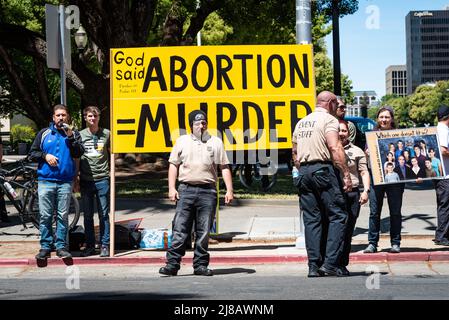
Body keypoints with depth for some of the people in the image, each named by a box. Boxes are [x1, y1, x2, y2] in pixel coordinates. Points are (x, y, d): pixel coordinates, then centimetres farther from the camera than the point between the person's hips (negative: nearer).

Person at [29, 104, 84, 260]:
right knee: (45, 215, 0)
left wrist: (71, 137, -14)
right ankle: (45, 246, 6)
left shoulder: (73, 134, 9)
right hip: (45, 181, 0)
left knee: (63, 215, 2)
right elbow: (32, 153, 11)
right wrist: (45, 155, -7)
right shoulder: (44, 133, 11)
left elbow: (78, 153, -4)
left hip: (65, 181, 0)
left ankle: (61, 246, 8)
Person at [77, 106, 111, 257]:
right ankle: (90, 245, 15)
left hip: (102, 179, -1)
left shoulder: (106, 134, 4)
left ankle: (105, 245, 8)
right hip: (86, 180, 1)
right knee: (87, 215, 7)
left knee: (104, 214, 1)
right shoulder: (80, 135, 6)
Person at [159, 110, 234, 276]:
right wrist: (171, 188, 1)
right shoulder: (182, 141, 13)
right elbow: (174, 165, 12)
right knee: (180, 230, -5)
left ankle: (201, 265, 10)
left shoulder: (216, 142, 11)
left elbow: (224, 167, 10)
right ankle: (172, 264, -5)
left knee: (203, 231, 3)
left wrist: (229, 190, 1)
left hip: (208, 191, 0)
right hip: (186, 189, 0)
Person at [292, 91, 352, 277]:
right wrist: (346, 174, -16)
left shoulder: (301, 122, 20)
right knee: (337, 215, -3)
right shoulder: (329, 120, -3)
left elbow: (294, 152, 22)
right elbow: (334, 148, -15)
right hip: (323, 169, -7)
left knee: (311, 219, 7)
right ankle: (330, 263, -11)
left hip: (304, 171, 7)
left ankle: (314, 266, 4)